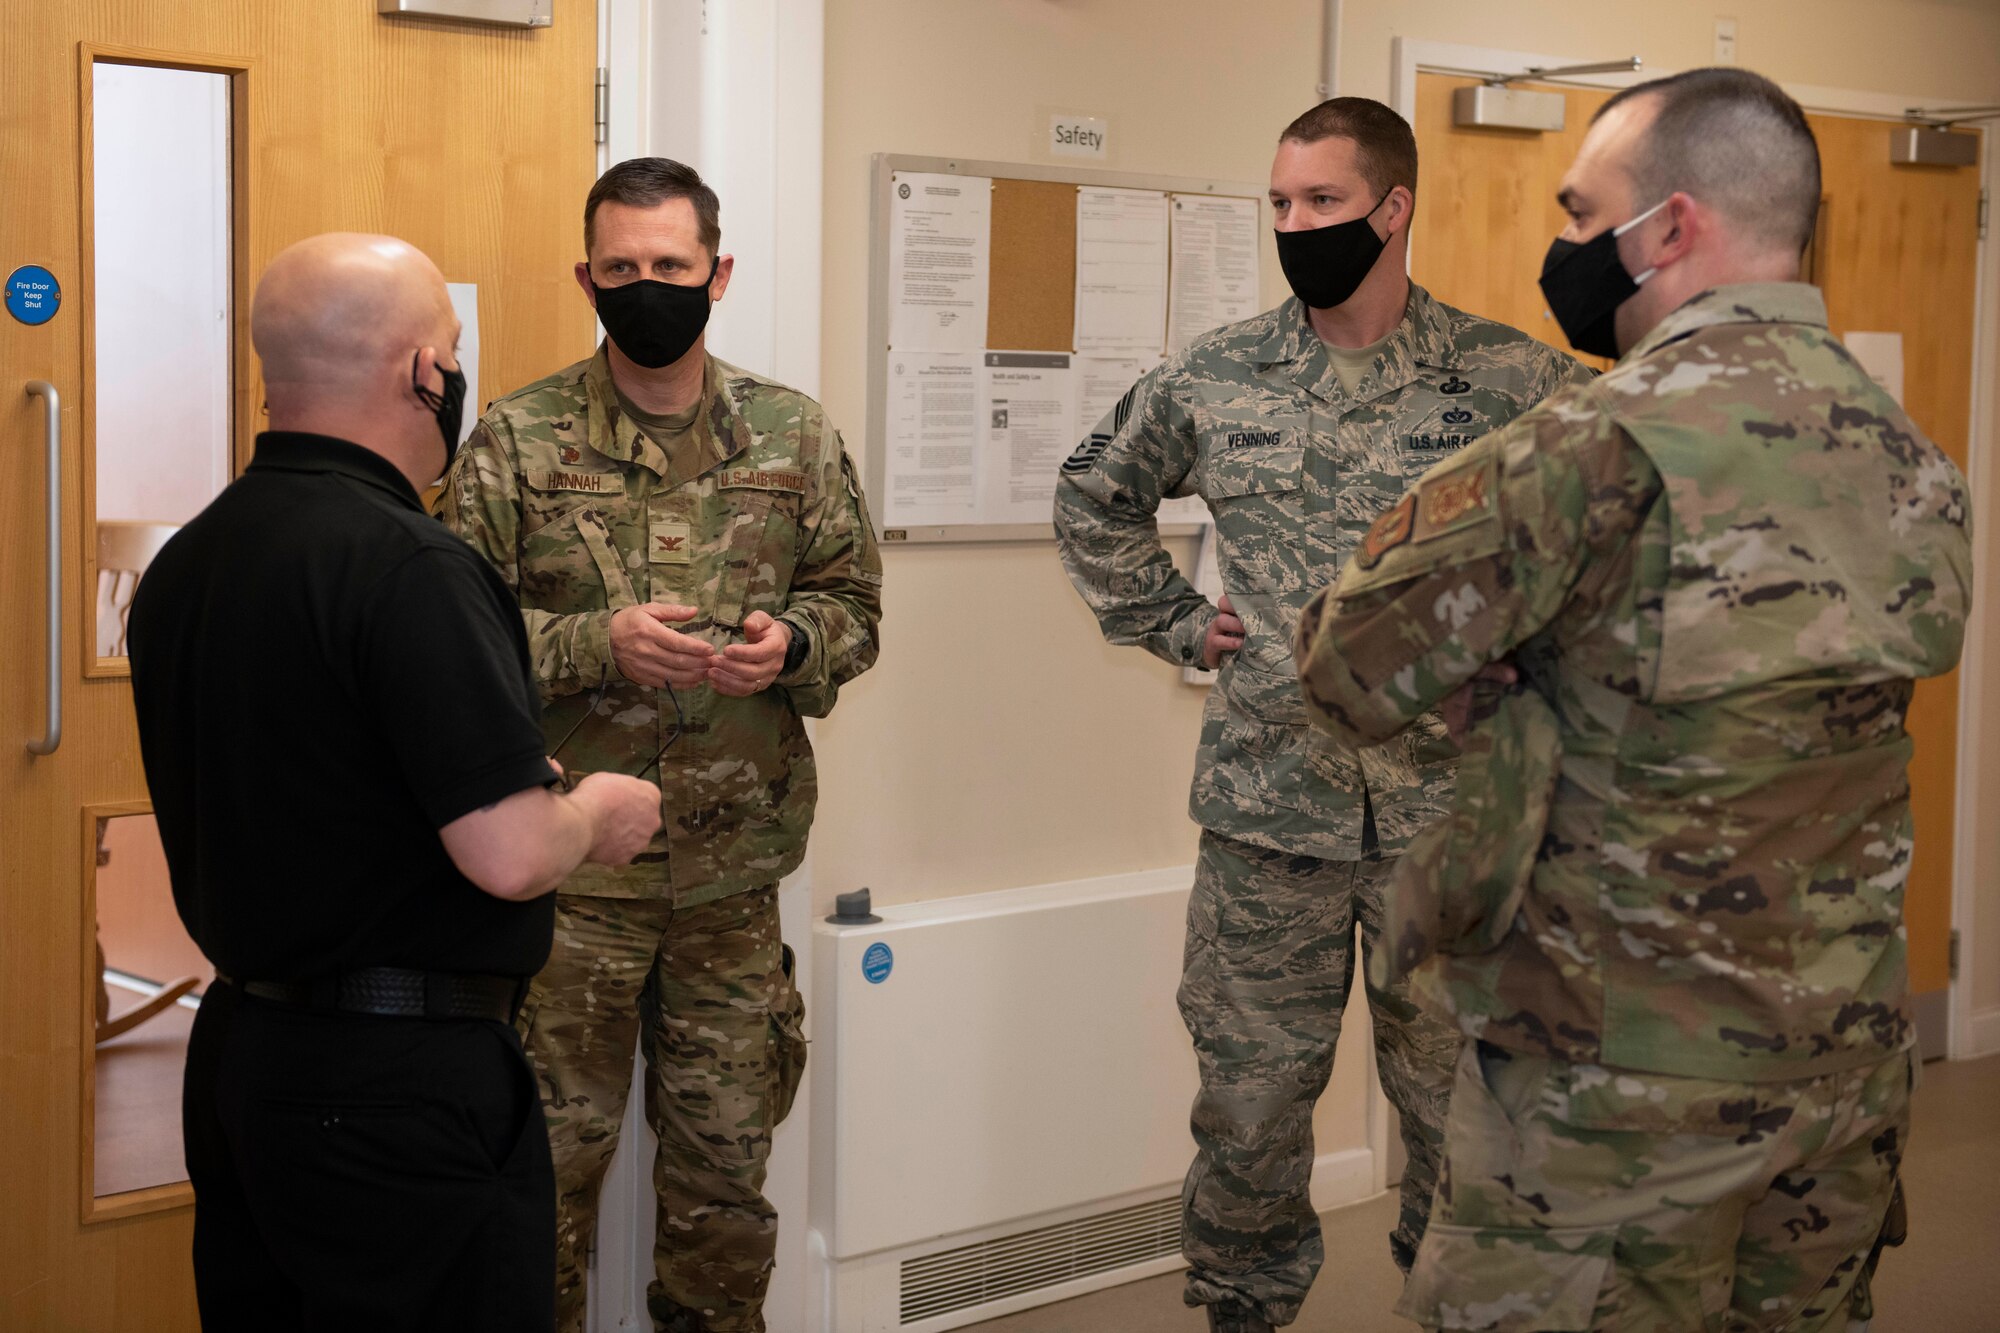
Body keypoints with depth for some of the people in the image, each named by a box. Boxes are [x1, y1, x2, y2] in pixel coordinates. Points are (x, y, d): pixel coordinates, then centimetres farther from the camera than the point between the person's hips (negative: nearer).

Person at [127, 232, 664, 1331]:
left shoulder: (179, 567, 7)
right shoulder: (409, 570, -21)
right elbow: (509, 856, -25)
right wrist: (598, 814, -3)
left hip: (235, 1047, 9)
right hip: (397, 1083, -9)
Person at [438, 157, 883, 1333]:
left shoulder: (796, 434, 5)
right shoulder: (516, 440, -3)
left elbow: (854, 602, 11)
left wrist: (793, 642, -11)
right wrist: (598, 643, -19)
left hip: (734, 867, 2)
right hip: (567, 864, -2)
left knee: (728, 1153, 13)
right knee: (555, 1150, 6)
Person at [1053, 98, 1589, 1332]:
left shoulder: (1511, 380, -5)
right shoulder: (1216, 379, 3)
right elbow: (1096, 496, 19)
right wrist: (1171, 623, 10)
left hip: (1451, 813, -2)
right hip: (1268, 812, 2)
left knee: (1462, 1110, 10)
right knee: (1248, 1104, 11)